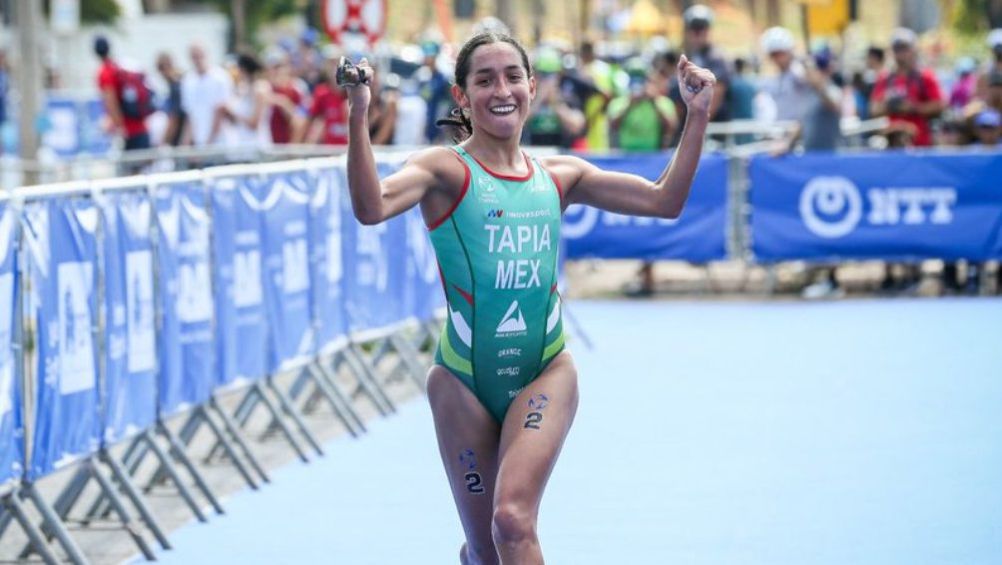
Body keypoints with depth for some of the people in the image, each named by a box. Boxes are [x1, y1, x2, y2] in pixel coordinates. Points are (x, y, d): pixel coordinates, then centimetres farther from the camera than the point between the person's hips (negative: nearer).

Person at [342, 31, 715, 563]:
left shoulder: (558, 175, 8)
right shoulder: (446, 170, -6)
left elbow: (664, 200, 9)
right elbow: (371, 208, -25)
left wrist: (697, 116, 3)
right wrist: (358, 117, -37)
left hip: (544, 374, 2)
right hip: (464, 380, -2)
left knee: (513, 519, -22)